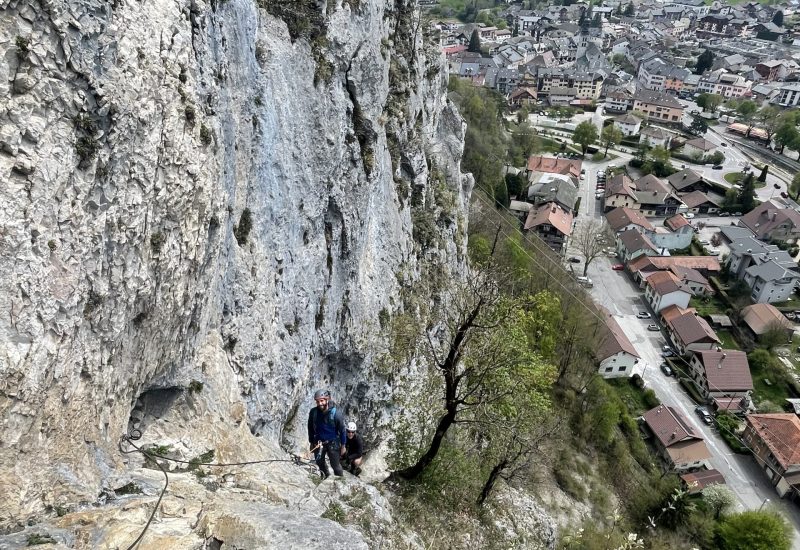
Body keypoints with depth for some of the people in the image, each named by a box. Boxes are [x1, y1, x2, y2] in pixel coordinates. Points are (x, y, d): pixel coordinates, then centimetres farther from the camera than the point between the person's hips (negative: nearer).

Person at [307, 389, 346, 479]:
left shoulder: (336, 413, -22)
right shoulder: (313, 412, -14)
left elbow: (342, 430, -11)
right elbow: (310, 428, 1)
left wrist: (343, 446, -5)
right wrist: (311, 443, 8)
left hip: (332, 443, -3)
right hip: (318, 442, 3)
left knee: (335, 465, 5)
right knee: (319, 462, 17)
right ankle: (325, 477, 43)